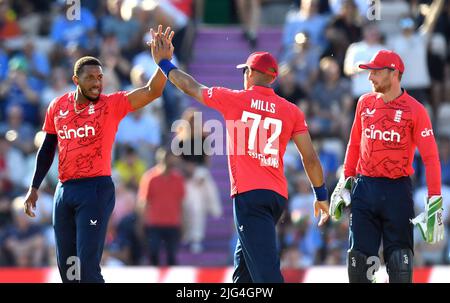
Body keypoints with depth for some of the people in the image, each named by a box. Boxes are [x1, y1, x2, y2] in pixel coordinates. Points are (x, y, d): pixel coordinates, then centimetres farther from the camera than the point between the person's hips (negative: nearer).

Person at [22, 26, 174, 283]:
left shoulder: (111, 105, -6)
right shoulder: (58, 107, 7)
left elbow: (152, 91, -18)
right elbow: (48, 149, 18)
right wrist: (35, 188, 18)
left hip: (96, 189, -5)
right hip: (65, 190, 5)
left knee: (88, 264, -11)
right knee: (66, 263, 11)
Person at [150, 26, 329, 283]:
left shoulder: (233, 100, 2)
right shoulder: (291, 111, 9)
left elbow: (191, 87, 16)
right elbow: (310, 158, 8)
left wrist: (164, 63, 31)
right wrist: (321, 195, 18)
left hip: (249, 195, -5)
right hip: (278, 196, 6)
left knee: (266, 271, -15)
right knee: (243, 261, 24)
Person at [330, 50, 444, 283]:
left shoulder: (415, 110, -7)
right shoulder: (365, 103, 7)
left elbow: (430, 157, -9)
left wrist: (435, 201, -16)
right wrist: (345, 183, 16)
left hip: (397, 191, -4)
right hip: (364, 189, 4)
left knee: (399, 262, -4)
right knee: (359, 260, 1)